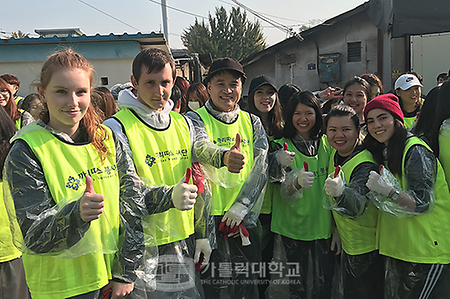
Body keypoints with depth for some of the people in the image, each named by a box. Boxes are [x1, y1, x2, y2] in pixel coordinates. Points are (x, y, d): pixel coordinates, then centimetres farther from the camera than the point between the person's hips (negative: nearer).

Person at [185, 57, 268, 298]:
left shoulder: (252, 123, 9)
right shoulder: (194, 119, -4)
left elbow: (261, 167, 1)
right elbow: (200, 147, -26)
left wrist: (240, 207, -10)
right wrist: (224, 157, -49)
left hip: (246, 220, 4)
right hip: (209, 217, -3)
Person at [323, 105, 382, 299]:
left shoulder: (365, 165, -28)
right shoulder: (335, 154, -5)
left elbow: (357, 207, -45)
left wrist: (340, 193, -62)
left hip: (367, 249, -7)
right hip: (348, 245, 7)